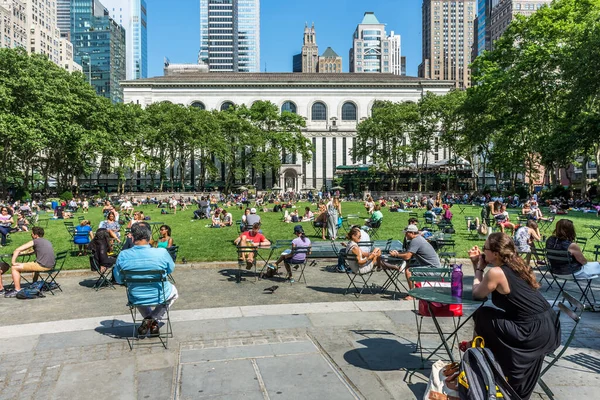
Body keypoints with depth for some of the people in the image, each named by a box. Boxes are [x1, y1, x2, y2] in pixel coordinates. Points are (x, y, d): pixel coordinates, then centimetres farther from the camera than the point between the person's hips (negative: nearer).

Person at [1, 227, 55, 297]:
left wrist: (13, 262, 3)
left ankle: (17, 290, 1)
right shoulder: (47, 241, 20)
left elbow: (17, 250, -4)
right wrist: (21, 252, 34)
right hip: (51, 265, 8)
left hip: (42, 266, -8)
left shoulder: (35, 241, -2)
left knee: (15, 268, 2)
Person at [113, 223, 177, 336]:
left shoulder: (122, 256, -19)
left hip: (136, 299, 2)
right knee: (173, 291, 33)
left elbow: (119, 280, -3)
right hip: (159, 296, -2)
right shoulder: (162, 253, -24)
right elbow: (171, 269, -3)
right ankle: (154, 319, 16)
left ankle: (150, 321, 27)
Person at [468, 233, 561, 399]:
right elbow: (484, 287, 21)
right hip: (549, 327, 9)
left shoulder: (496, 272, -18)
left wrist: (479, 268, 7)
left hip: (536, 332, -9)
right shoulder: (516, 264, 9)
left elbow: (477, 293, 0)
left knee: (482, 315, 5)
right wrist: (477, 264, 11)